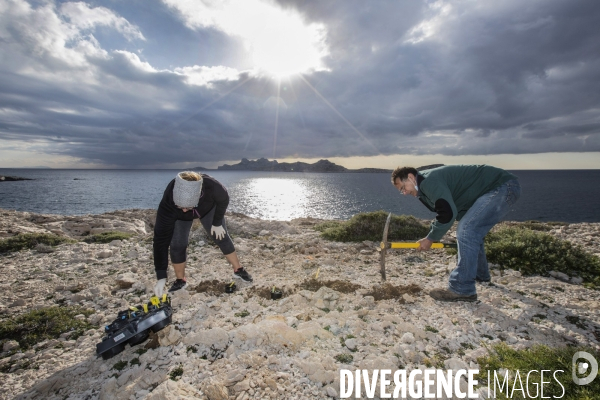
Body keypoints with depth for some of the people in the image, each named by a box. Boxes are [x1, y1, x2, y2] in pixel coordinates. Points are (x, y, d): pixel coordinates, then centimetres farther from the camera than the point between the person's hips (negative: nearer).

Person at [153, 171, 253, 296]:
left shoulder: (211, 186, -45)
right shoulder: (167, 206, -42)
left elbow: (224, 200, -21)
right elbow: (161, 239, -37)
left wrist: (217, 223, -14)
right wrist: (161, 277, -36)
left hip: (208, 208, 1)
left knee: (221, 237, 1)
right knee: (177, 245, -11)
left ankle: (238, 270, 17)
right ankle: (180, 280, 12)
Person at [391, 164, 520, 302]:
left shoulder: (429, 181, -20)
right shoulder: (426, 186, 11)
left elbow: (448, 213, -26)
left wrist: (430, 239, -15)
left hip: (504, 186, -11)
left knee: (467, 230, -19)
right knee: (469, 230, 19)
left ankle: (462, 289, -12)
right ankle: (480, 274, 37)